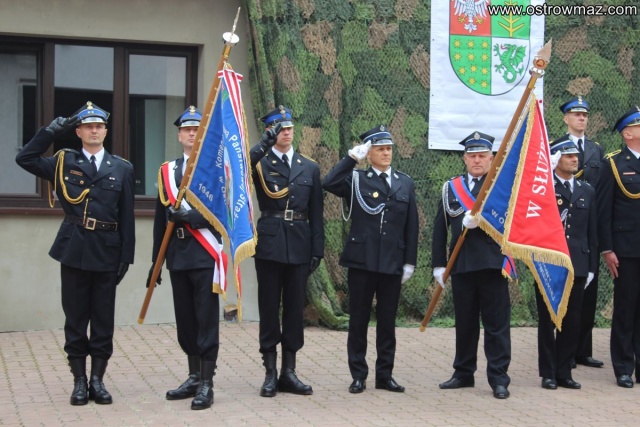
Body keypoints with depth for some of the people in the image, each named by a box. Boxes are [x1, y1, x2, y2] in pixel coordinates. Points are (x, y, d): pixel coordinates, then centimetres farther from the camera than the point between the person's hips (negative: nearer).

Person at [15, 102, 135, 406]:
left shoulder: (122, 168, 6)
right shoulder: (63, 162, 7)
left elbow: (127, 217, 4)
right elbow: (25, 159, -5)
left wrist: (126, 256, -1)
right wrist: (53, 130, -7)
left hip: (107, 252, 0)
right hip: (73, 251, 0)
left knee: (103, 320, 5)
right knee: (75, 319, 4)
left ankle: (98, 380, 14)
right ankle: (79, 381, 12)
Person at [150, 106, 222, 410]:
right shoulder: (166, 171, 12)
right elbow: (160, 219, 12)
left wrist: (190, 217, -21)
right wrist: (156, 260, 10)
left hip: (205, 256, -5)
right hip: (177, 256, 5)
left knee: (207, 321, -3)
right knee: (185, 321, 11)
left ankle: (206, 384, 2)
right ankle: (194, 378, 22)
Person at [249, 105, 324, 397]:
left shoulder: (310, 168, 12)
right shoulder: (260, 164, 3)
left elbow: (316, 214, 10)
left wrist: (317, 250, 5)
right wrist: (265, 143, -29)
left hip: (299, 247, 3)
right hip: (269, 244, -3)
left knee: (295, 308, 7)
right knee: (269, 308, 3)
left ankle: (288, 372, 14)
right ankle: (270, 373, 9)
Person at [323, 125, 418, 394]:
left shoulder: (405, 183, 11)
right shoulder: (356, 180, 3)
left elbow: (411, 226, 10)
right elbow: (328, 183, -19)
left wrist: (410, 262, 4)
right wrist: (352, 157, -14)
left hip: (392, 263, 2)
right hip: (361, 261, -2)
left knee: (387, 322, 8)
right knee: (358, 321, 3)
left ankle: (385, 375, 17)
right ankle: (358, 376, 11)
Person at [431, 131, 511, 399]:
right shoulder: (451, 187, 13)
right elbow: (440, 228, 12)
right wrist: (438, 264, 7)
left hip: (492, 264, -3)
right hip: (461, 264, 3)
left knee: (496, 322, -1)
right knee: (464, 322, 11)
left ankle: (498, 378, 4)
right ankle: (464, 373, 22)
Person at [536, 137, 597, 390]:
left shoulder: (587, 191, 11)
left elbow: (592, 233, 12)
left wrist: (591, 267, 9)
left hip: (577, 266, 3)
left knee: (572, 322, 6)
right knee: (547, 321, 4)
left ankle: (564, 372, 16)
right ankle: (548, 374, 12)